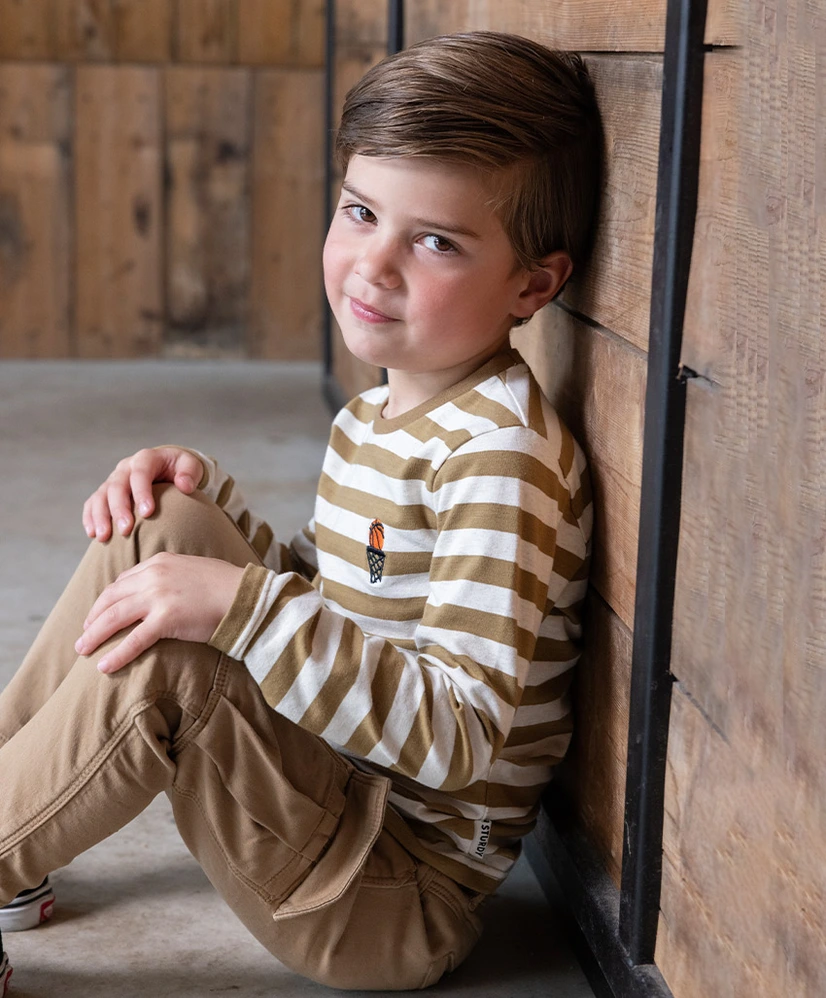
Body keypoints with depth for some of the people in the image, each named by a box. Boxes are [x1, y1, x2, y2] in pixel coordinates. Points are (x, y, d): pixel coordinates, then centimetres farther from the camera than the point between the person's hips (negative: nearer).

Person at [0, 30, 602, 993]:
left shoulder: (498, 456, -22)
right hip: (339, 798, 9)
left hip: (399, 909, -9)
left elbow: (463, 739, -29)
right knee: (158, 531, -1)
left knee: (161, 656, -28)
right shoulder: (383, 413, 7)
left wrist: (243, 608, -33)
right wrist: (203, 496, 2)